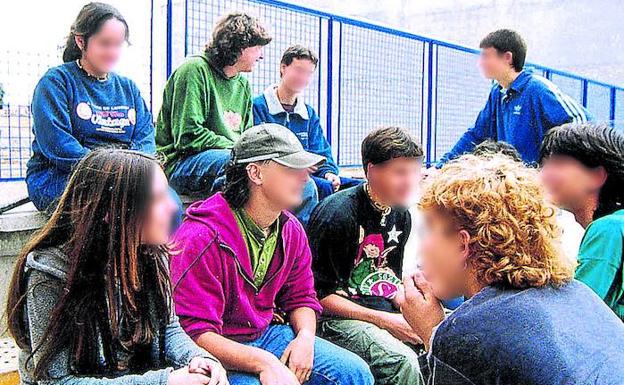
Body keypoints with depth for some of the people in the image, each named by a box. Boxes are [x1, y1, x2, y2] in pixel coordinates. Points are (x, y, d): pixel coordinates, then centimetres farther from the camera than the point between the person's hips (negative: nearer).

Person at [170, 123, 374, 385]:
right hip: (219, 351, -6)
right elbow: (195, 332, -24)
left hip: (267, 332, 7)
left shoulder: (291, 230, 2)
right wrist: (264, 362, -34)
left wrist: (305, 338, -10)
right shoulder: (203, 236, -22)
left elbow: (301, 297, 12)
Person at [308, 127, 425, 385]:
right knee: (402, 361, -29)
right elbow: (319, 294, -15)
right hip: (337, 316, -7)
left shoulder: (400, 214, 8)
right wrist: (385, 321, -17)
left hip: (384, 310, 7)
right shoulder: (336, 214, -17)